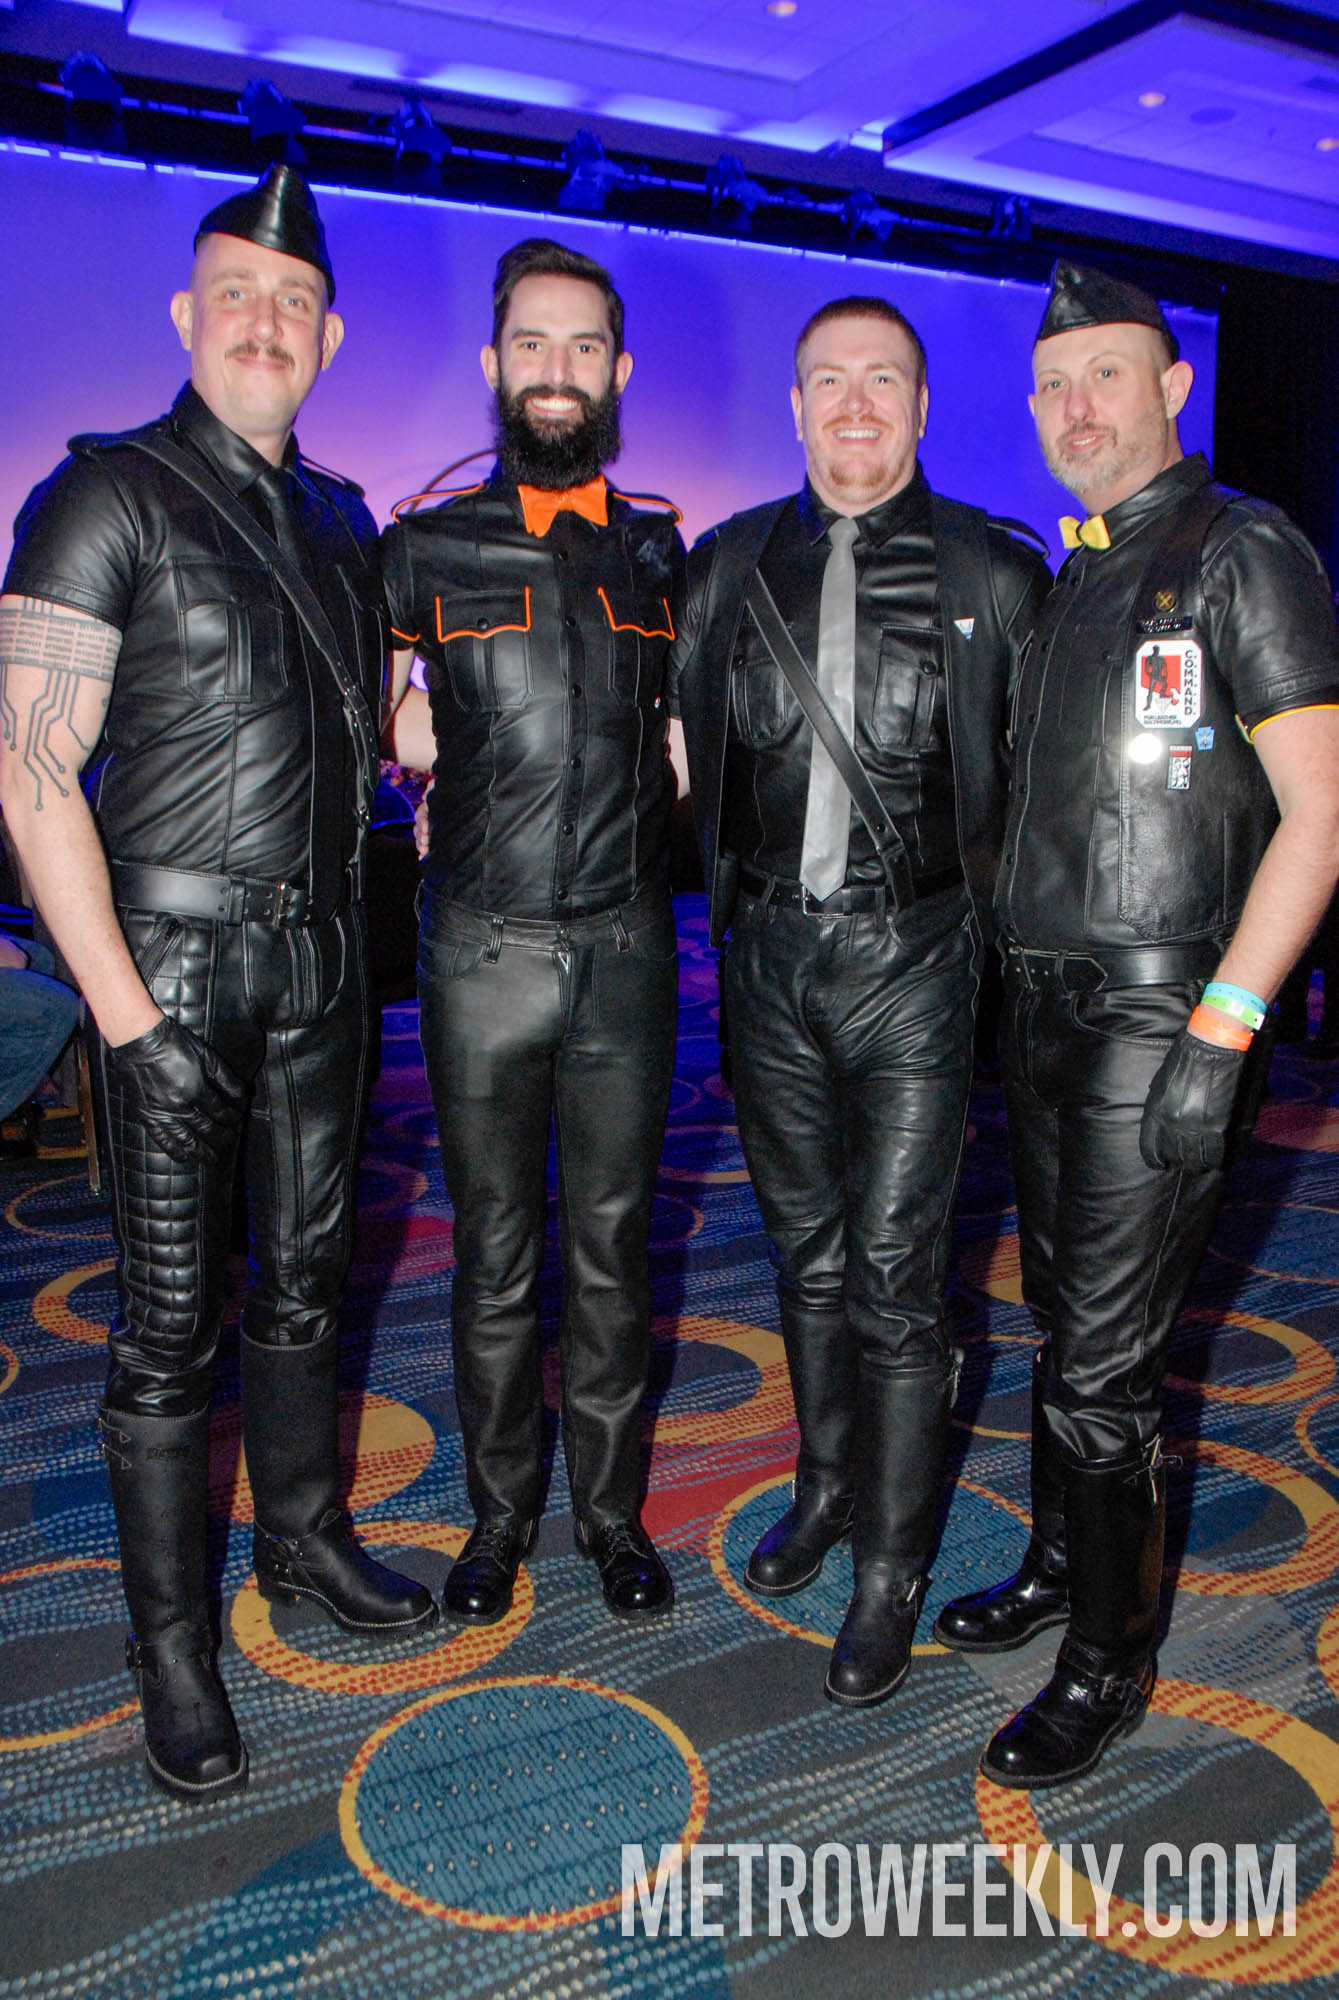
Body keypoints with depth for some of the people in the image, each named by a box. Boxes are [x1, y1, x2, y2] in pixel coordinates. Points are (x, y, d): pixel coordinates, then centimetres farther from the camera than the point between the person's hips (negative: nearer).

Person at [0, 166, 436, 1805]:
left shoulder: (340, 521, 13)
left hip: (320, 957, 6)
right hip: (177, 962, -6)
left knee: (304, 1273, 16)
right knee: (169, 1317, 2)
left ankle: (303, 1538, 35)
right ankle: (172, 1647, 18)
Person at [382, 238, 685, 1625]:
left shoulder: (662, 557, 11)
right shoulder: (424, 550, 4)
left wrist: (624, 788, 5)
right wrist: (443, 747, 0)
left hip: (627, 948, 2)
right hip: (483, 950, -1)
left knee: (613, 1244, 9)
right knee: (494, 1251, 8)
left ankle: (609, 1510, 26)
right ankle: (500, 1510, 26)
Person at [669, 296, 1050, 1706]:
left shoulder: (994, 575, 0)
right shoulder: (728, 565, 8)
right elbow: (675, 740, 14)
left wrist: (982, 899, 1)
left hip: (910, 956, -3)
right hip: (766, 952, 4)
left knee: (893, 1273, -2)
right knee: (806, 1251, 16)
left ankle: (891, 1567, 14)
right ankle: (828, 1485, 36)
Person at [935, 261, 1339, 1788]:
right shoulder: (1069, 583, 16)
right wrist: (1009, 981, 13)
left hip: (1157, 1027, -7)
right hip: (1043, 1010, 7)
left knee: (1102, 1367, -2)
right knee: (1061, 1321, 17)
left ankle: (1108, 1664, 16)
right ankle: (1061, 1565, 35)